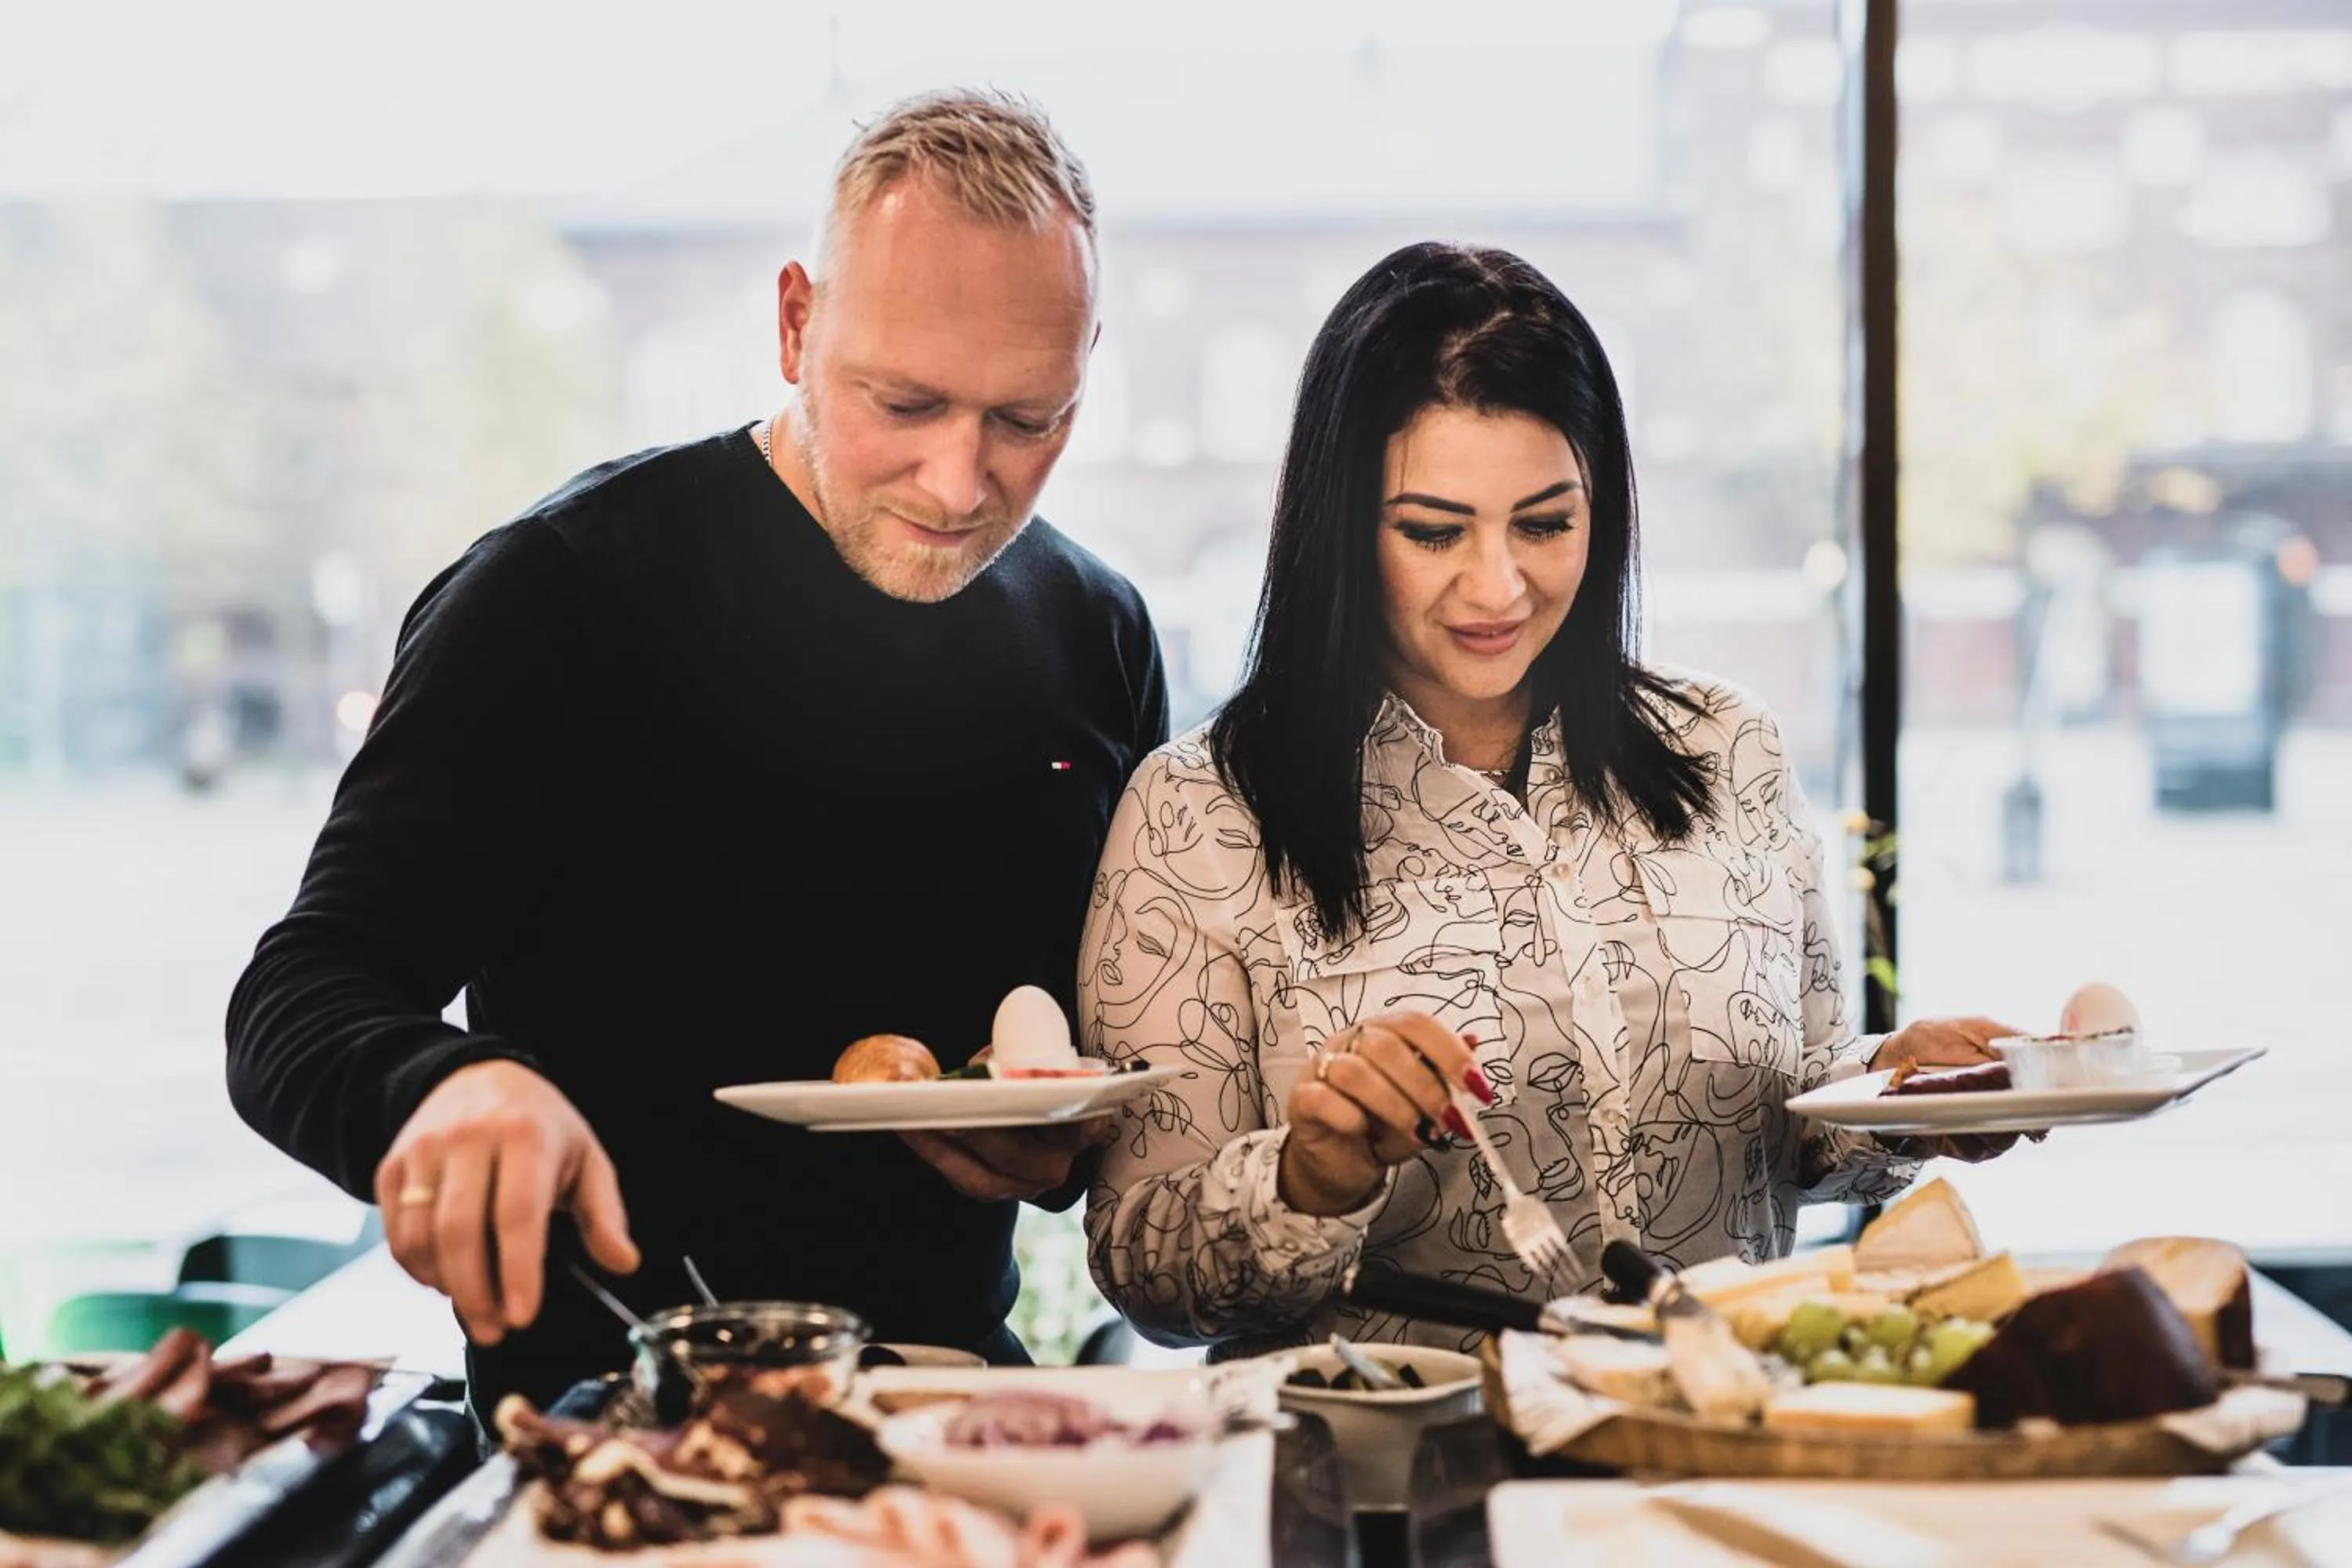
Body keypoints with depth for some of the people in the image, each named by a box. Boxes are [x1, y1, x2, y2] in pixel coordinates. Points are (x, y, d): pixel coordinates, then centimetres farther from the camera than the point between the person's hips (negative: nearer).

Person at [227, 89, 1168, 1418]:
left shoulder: (1099, 639, 9)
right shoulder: (566, 595, -6)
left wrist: (1074, 1139, -3)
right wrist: (448, 1087, -33)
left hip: (951, 1392, 4)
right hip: (606, 1405, -4)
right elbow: (299, 1006, -9)